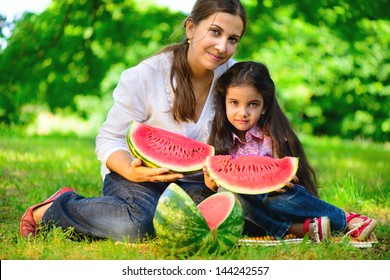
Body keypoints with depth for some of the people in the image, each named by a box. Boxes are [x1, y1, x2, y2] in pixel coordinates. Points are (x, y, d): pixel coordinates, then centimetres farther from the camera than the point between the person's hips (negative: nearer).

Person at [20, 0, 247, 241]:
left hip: (193, 180, 5)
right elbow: (109, 140, -10)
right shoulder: (144, 77, -15)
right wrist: (132, 172, -33)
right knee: (139, 223, -37)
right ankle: (57, 208, -9)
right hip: (140, 174, -4)